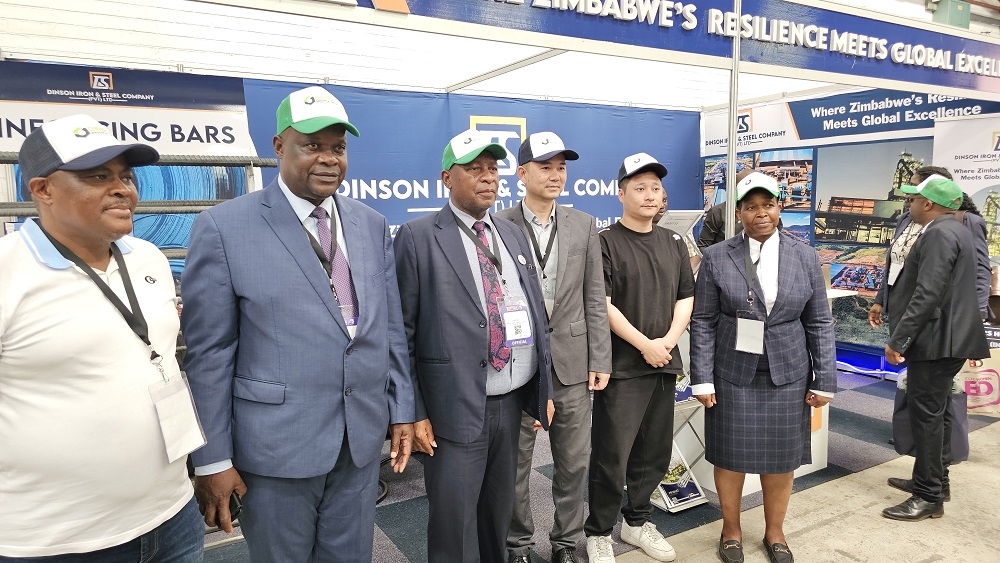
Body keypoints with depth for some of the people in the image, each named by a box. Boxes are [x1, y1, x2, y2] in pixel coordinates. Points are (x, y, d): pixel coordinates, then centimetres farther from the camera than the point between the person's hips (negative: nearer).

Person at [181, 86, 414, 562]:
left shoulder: (372, 225, 5)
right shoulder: (224, 227, -9)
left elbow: (390, 327, 9)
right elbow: (209, 353, -8)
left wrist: (402, 410, 8)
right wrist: (212, 459, -7)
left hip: (363, 438, 4)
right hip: (276, 446, -4)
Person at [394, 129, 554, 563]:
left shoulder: (512, 235, 12)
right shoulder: (418, 237, -7)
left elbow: (537, 314, 15)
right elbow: (402, 332, -8)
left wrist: (543, 390, 13)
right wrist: (413, 413, -11)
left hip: (513, 402, 6)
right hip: (456, 410, -6)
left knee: (499, 512, 19)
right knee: (455, 524, 4)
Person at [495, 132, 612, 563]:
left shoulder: (584, 225, 5)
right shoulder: (499, 226, -4)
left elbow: (594, 300, 4)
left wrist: (600, 360, 1)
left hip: (572, 361, 2)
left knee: (573, 461, 12)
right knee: (515, 460, 11)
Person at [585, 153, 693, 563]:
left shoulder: (673, 243, 11)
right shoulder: (606, 242, -6)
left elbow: (685, 297, 11)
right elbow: (601, 305, -13)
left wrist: (669, 341, -6)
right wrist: (644, 344, -15)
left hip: (664, 363, 6)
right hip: (621, 366, -5)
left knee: (654, 453, 14)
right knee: (611, 456, 0)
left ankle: (637, 521, 33)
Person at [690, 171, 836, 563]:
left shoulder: (805, 257, 3)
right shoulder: (717, 258, -3)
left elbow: (819, 323, 5)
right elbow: (703, 322, -4)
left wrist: (824, 380, 1)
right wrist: (702, 379, -7)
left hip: (787, 375, 2)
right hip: (732, 374, -2)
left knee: (782, 457, 11)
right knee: (730, 455, 8)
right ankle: (731, 530, 30)